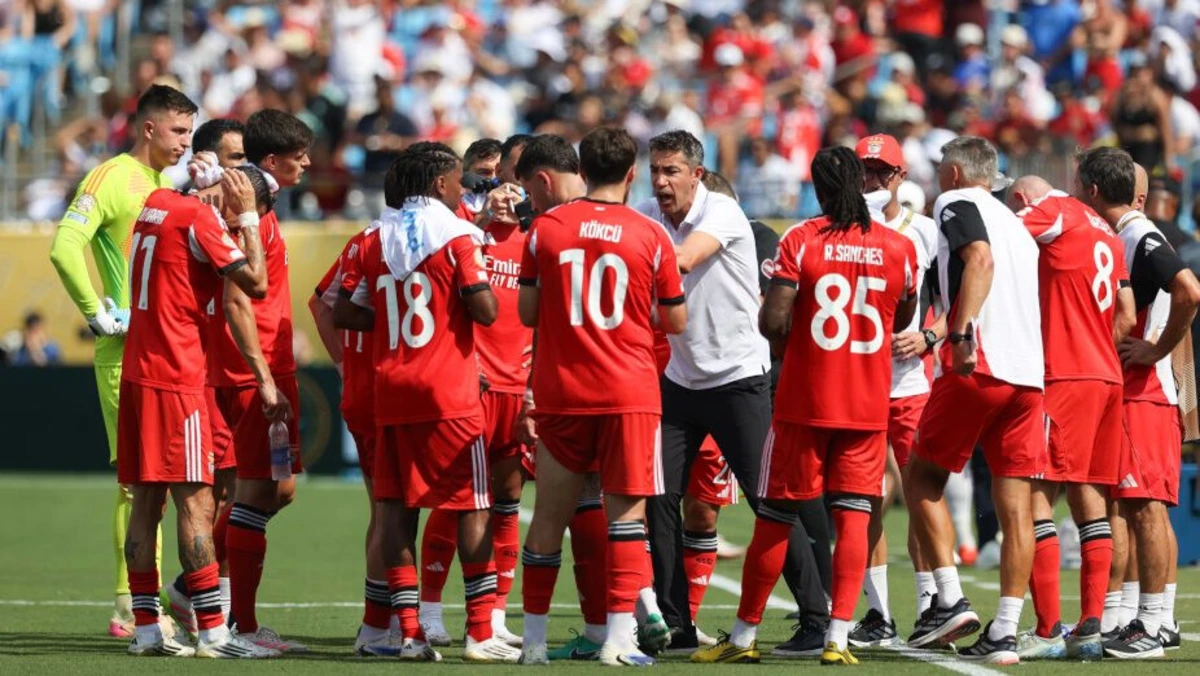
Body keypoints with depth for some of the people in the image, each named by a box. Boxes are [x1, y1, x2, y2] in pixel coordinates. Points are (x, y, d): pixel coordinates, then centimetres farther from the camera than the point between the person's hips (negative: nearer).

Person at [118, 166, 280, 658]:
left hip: (137, 372, 9)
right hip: (174, 378, -9)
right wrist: (247, 218, -5)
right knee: (196, 503, -8)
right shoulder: (200, 219, -11)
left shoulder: (156, 204, 14)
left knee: (147, 501, 9)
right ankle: (212, 632, -10)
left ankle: (146, 628, 10)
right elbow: (256, 284, -14)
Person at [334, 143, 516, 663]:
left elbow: (344, 314, 9)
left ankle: (407, 630, 2)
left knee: (396, 506, 6)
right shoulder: (454, 235, -7)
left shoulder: (374, 241, 9)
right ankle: (480, 633, -3)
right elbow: (485, 311, -13)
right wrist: (479, 283, 6)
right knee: (472, 507, 1)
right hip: (450, 394, -5)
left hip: (390, 392, 5)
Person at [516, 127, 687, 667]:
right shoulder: (649, 237, -3)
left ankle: (534, 638, 12)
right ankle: (619, 637, -8)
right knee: (626, 511, 1)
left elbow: (527, 313, 5)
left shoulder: (546, 228, 0)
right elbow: (675, 321, 5)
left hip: (560, 394, 2)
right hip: (629, 394, -2)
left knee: (550, 514, 9)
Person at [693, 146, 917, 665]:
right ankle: (837, 637, -8)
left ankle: (744, 636, 15)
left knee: (775, 518, 7)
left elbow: (772, 321, -15)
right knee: (853, 516, 2)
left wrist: (789, 344, 5)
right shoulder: (899, 249, 1)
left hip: (804, 403, -2)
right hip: (869, 405, 2)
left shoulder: (800, 242, -9)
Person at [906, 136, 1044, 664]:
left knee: (923, 477, 9)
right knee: (1016, 509, 2)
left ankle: (950, 600, -1)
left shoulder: (956, 204, 3)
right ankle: (1003, 634, -1)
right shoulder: (1017, 225, 26)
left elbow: (980, 260, -16)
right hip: (1029, 373, 7)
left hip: (975, 368, -7)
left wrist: (962, 332, -26)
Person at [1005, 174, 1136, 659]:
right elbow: (1126, 318, 17)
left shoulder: (1056, 213, -4)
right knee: (1088, 500, 9)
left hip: (1064, 379, -8)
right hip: (1107, 376, 8)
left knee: (1035, 497, -7)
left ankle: (1048, 631, -11)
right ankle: (1091, 628, 6)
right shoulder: (1105, 234, 19)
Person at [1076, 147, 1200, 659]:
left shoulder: (1141, 241, -14)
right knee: (1116, 506, 12)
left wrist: (1157, 350, -20)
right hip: (1115, 391, 10)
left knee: (1145, 506, -10)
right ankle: (1105, 621, 17)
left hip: (1144, 392, -10)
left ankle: (1151, 628, -10)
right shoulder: (1113, 239, 16)